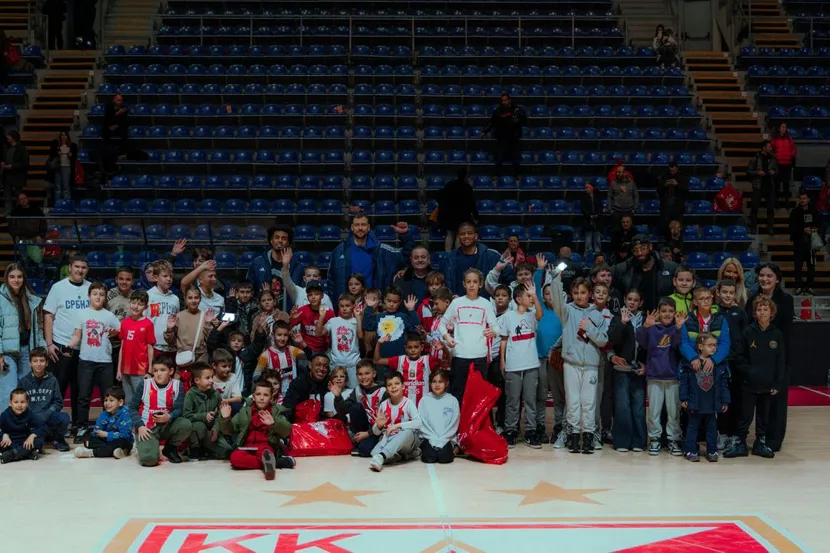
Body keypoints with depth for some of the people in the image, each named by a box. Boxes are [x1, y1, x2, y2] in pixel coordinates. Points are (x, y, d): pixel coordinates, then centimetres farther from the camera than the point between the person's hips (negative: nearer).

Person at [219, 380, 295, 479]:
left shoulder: (276, 411, 8)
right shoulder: (245, 411, 14)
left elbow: (287, 431, -8)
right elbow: (228, 430, 14)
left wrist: (274, 423, -28)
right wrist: (225, 419, -8)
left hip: (267, 446, -3)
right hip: (247, 447, 3)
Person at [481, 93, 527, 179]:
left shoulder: (517, 110, -3)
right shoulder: (498, 111, 0)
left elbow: (525, 121, 0)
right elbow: (491, 122, 4)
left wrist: (518, 121, -20)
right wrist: (484, 131, -2)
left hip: (514, 138, 0)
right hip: (501, 138, 1)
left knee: (515, 159, 7)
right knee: (499, 158, 1)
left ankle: (516, 175, 21)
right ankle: (497, 175, 11)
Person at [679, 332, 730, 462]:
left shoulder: (720, 363, -1)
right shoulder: (689, 362, -8)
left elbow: (724, 384, 2)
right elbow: (684, 381, -5)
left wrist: (725, 401, 0)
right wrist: (683, 398, -7)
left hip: (712, 403, 2)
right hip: (695, 402, -2)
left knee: (712, 427, 12)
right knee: (693, 426, 9)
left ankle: (712, 451, 22)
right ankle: (690, 450, 17)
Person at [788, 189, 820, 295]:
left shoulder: (814, 211, 7)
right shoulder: (795, 212, 0)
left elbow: (819, 223, 17)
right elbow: (792, 227, -6)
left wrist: (815, 229, -4)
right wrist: (803, 229, -18)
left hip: (811, 242, 2)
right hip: (799, 242, -2)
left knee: (811, 265, 5)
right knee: (798, 265, -3)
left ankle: (809, 287, 12)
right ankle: (799, 287, 1)